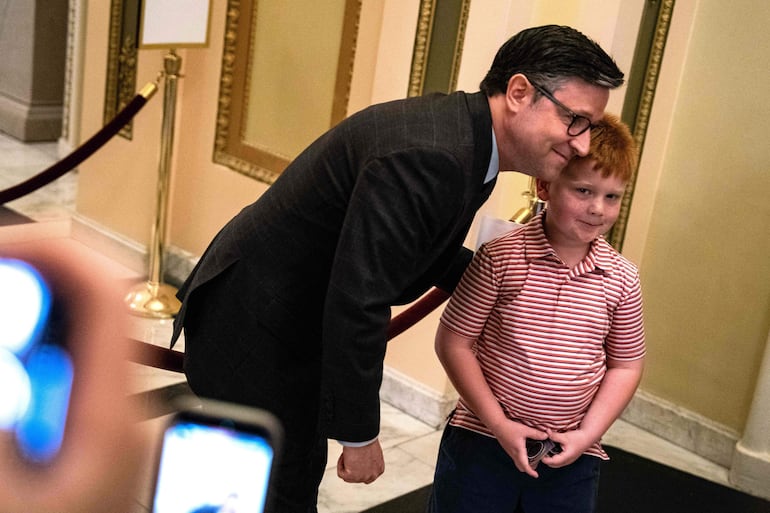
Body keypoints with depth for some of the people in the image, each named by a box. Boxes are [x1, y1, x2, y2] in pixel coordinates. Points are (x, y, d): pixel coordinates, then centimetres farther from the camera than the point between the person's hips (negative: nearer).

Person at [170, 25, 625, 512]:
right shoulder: (430, 156, -31)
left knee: (302, 474, 22)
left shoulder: (465, 138, 0)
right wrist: (358, 432, -23)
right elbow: (356, 300, -32)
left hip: (302, 321, 10)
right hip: (251, 327, -9)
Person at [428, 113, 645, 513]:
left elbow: (626, 365, 7)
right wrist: (499, 424, -11)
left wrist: (588, 433, -4)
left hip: (571, 457, 3)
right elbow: (453, 342, -9)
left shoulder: (621, 279, -2)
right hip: (482, 441, -2)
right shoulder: (500, 257, -12)